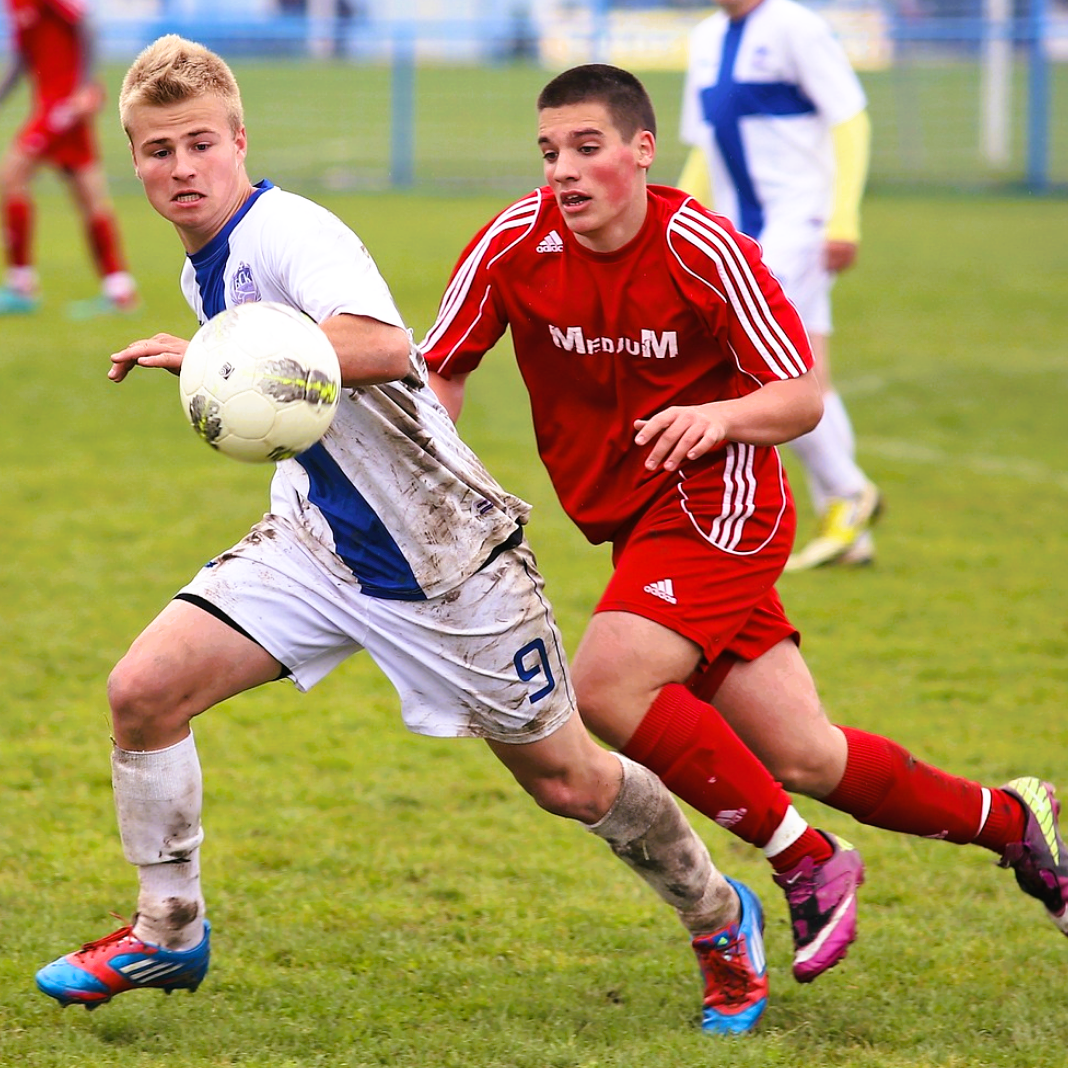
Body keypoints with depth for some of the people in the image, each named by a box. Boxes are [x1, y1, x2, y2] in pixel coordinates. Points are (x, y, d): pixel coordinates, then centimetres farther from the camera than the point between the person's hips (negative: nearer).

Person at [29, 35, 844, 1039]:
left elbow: (381, 347, -43)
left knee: (567, 780, 5)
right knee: (142, 689, -12)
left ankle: (719, 919, 31)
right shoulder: (204, 268, 6)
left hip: (445, 552, -7)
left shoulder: (288, 232, -23)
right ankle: (168, 934, 6)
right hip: (318, 543, 7)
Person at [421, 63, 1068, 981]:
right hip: (637, 522, 5)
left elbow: (803, 396, -12)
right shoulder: (513, 247, -8)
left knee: (604, 687, -25)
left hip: (717, 505, -5)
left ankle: (804, 865, -9)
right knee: (805, 759, 5)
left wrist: (721, 417, -33)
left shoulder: (701, 249, -17)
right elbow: (440, 372, 3)